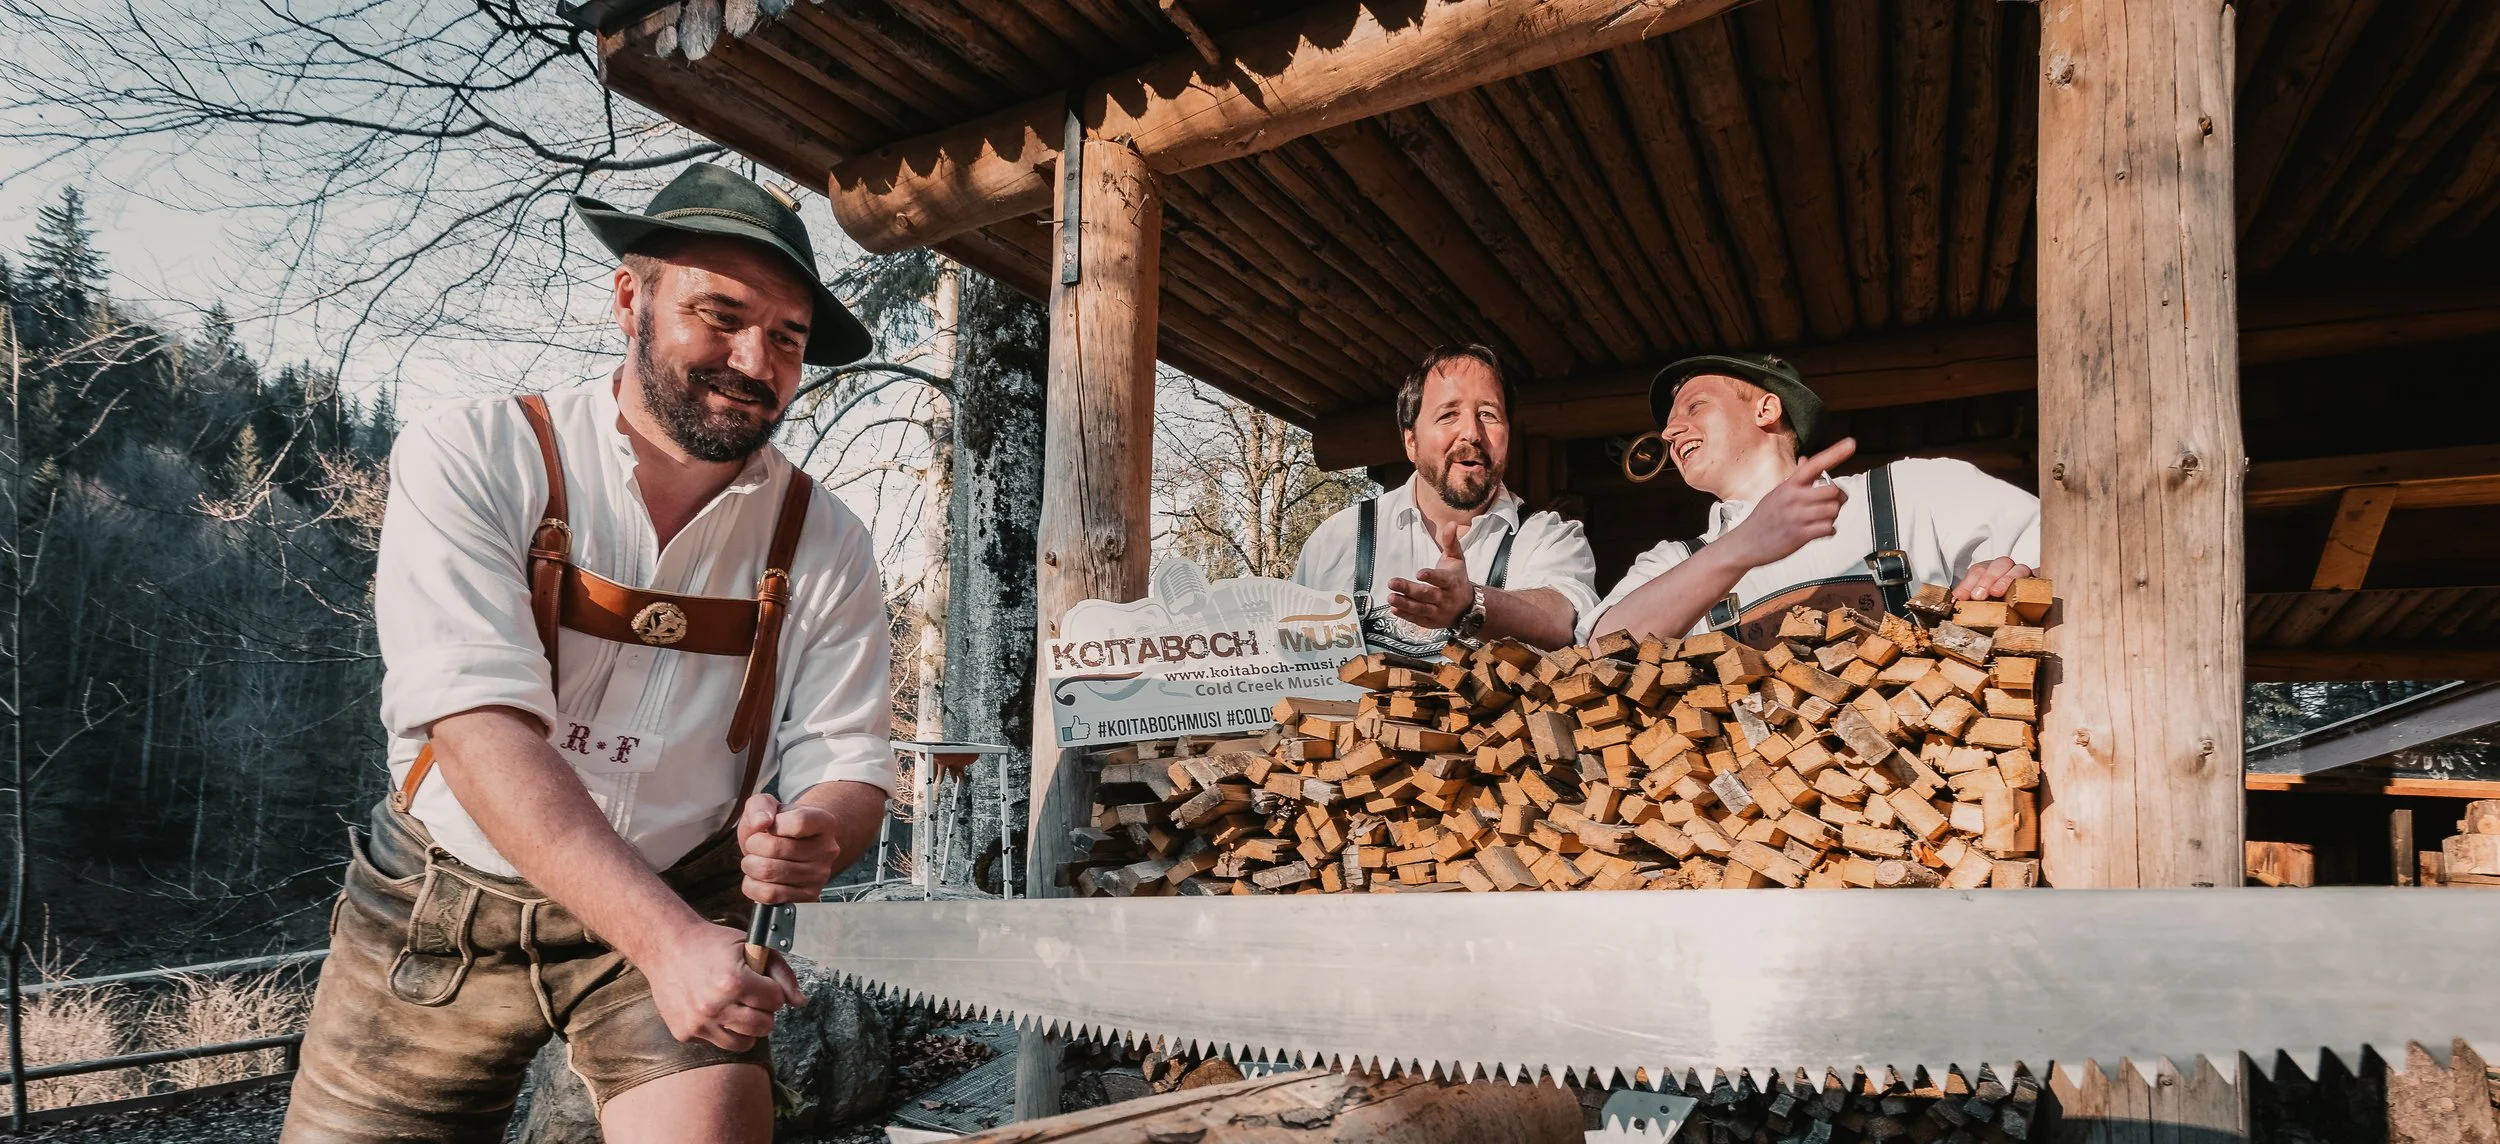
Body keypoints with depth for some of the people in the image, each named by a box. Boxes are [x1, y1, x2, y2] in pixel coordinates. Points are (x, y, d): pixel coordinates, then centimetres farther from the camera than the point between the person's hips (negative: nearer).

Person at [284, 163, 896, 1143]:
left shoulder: (824, 546, -5)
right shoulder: (469, 462, -13)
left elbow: (848, 764, -2)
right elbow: (482, 728, -24)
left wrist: (816, 834, -28)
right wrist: (666, 937, -34)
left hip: (686, 914, 1)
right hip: (437, 913, 0)